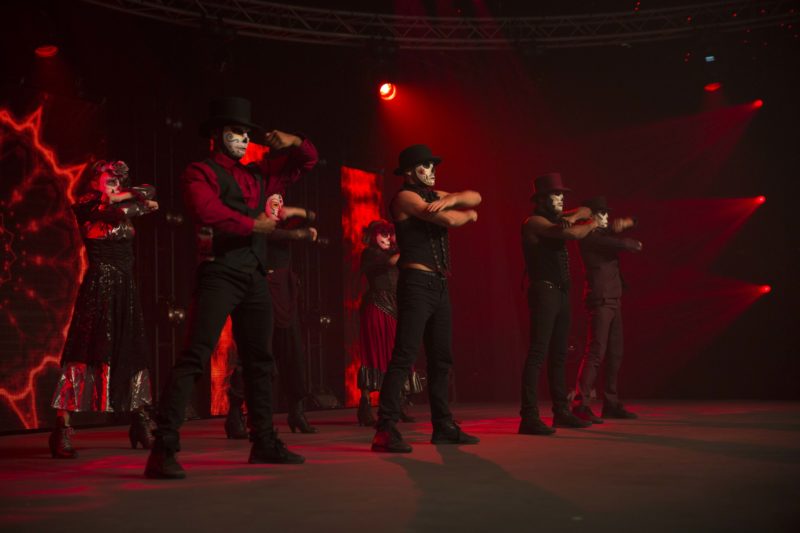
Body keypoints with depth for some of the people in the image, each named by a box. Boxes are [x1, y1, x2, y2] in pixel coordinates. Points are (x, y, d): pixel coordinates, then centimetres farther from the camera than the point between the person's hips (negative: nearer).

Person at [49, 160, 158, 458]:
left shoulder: (121, 207, 16)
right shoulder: (86, 207, -2)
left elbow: (149, 192, 10)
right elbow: (118, 214, -15)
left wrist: (123, 196, -3)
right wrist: (141, 206, 1)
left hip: (125, 288, 7)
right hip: (100, 285, -7)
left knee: (132, 353, 9)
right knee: (85, 354, -12)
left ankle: (140, 425, 17)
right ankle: (62, 430, -11)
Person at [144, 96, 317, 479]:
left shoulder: (256, 172, 19)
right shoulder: (200, 172, 0)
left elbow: (307, 160, 27)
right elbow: (207, 210, -22)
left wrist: (293, 142, 7)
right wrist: (253, 225, -13)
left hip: (256, 277, 8)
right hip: (219, 274, -8)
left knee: (259, 360, 13)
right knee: (195, 357, -15)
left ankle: (264, 443, 24)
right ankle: (164, 450, -15)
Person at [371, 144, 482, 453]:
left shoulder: (433, 195, 20)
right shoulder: (405, 197, -5)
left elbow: (475, 198, 18)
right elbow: (449, 220, -15)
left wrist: (451, 199, -3)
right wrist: (468, 214, 7)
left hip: (440, 285, 9)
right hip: (417, 283, -9)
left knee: (441, 358, 11)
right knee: (404, 357, -14)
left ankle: (443, 427, 19)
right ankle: (385, 430, -16)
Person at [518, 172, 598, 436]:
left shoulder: (555, 218, 17)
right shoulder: (534, 222, -10)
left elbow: (586, 211, 27)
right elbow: (574, 234, -21)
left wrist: (572, 217, 4)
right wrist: (591, 226, 0)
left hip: (561, 293, 10)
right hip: (544, 292, -10)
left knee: (559, 355, 13)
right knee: (538, 353, -13)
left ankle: (561, 412, 21)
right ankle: (529, 417, -15)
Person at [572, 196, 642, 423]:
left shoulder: (604, 232, 18)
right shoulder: (589, 236, -9)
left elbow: (634, 220, 25)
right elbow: (620, 244, -19)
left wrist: (624, 223, 1)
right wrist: (635, 245, 4)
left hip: (614, 300, 9)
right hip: (600, 300, -9)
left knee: (615, 353, 9)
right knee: (596, 353, -15)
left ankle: (611, 404, 16)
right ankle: (581, 405, -16)